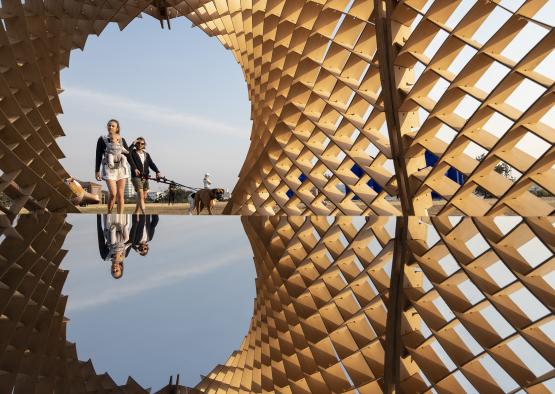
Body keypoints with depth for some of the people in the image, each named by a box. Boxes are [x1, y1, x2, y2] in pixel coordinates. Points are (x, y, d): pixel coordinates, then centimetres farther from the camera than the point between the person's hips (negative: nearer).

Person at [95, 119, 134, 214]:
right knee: (113, 194, -16)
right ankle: (109, 214, 4)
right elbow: (98, 156, 7)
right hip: (109, 169, -2)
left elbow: (128, 155, 12)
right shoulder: (102, 139, 7)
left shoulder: (122, 140, 12)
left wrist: (134, 168, 5)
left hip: (121, 168, 2)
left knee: (120, 195, -1)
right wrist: (97, 171, 3)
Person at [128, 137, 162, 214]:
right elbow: (130, 160, -17)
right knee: (140, 196, -15)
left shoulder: (146, 154, 15)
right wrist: (135, 169, -36)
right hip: (136, 177, -5)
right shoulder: (132, 153, 3)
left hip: (145, 178, 5)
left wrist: (157, 172, -14)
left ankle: (135, 213, 21)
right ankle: (144, 214, -22)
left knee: (144, 197, 8)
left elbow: (151, 164, 3)